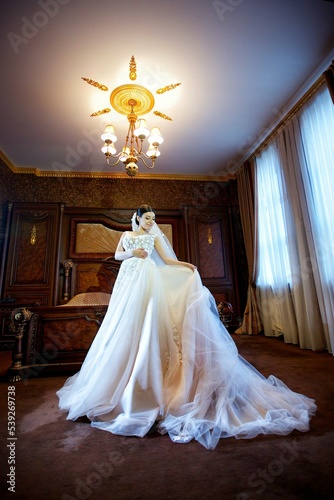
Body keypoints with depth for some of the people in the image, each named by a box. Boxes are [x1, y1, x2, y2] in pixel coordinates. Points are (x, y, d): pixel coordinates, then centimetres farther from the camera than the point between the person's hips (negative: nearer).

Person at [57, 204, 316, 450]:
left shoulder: (154, 236, 14)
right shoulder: (127, 234, 20)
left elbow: (166, 259, 8)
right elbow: (117, 255, 11)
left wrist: (186, 265, -3)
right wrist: (132, 253, -7)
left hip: (147, 279, -2)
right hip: (127, 279, 3)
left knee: (144, 323, -11)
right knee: (124, 325, 1)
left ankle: (143, 380, -2)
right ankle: (122, 375, 13)